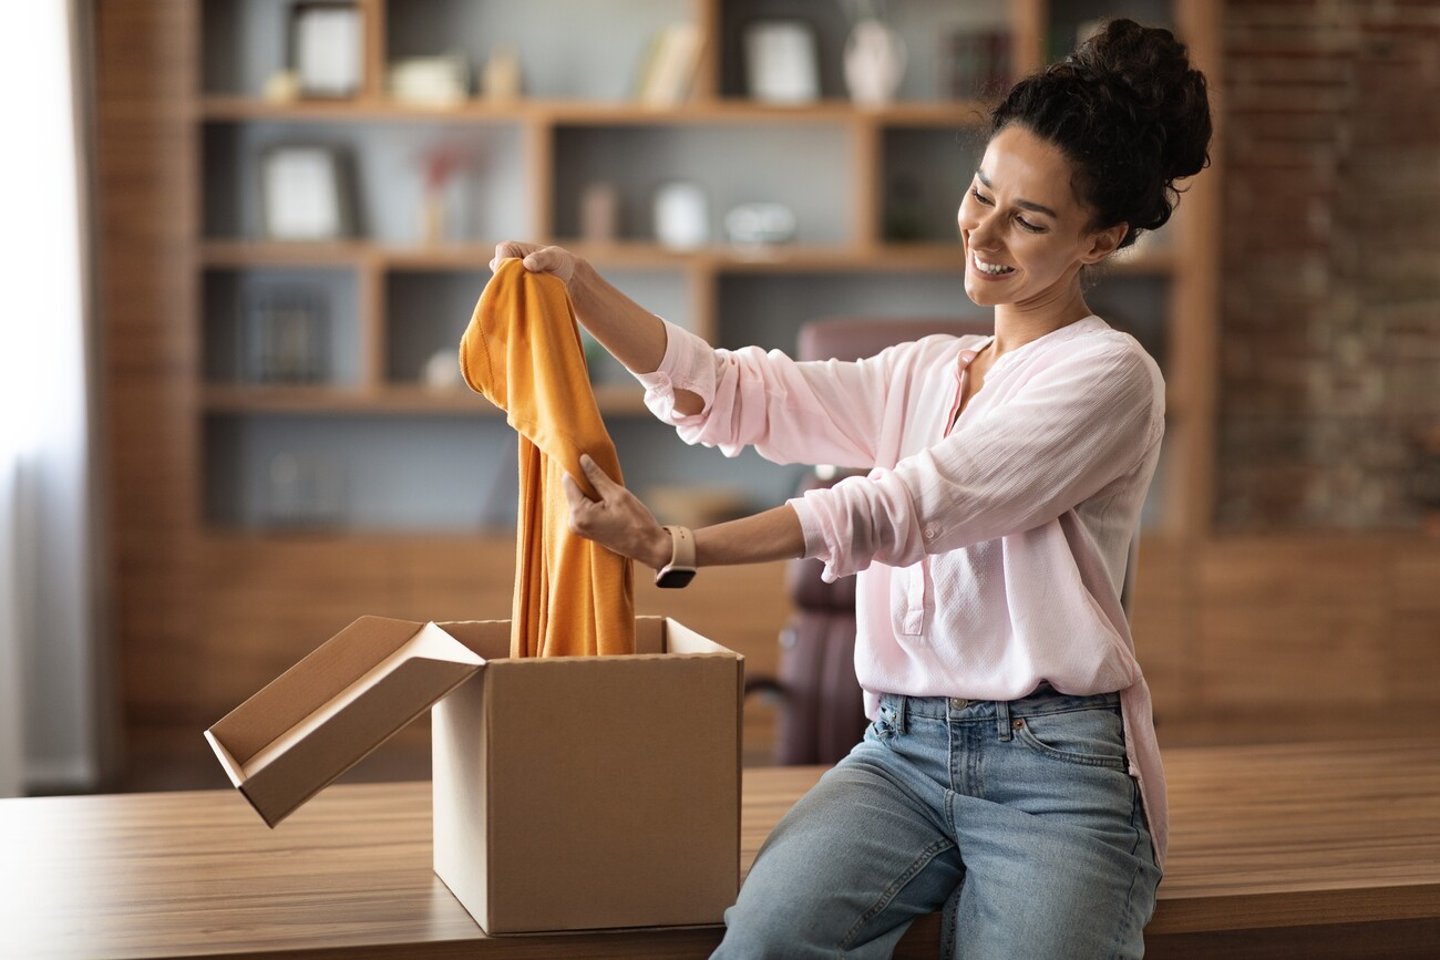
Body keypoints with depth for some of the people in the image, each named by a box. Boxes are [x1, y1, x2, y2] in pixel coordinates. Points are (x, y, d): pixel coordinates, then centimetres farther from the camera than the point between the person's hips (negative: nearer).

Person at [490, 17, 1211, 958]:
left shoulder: (1109, 376, -4)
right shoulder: (925, 373, 19)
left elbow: (903, 510, -13)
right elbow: (738, 395, 8)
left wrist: (675, 548, -18)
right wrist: (582, 290, -5)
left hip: (1055, 767, -4)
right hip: (902, 750, 4)